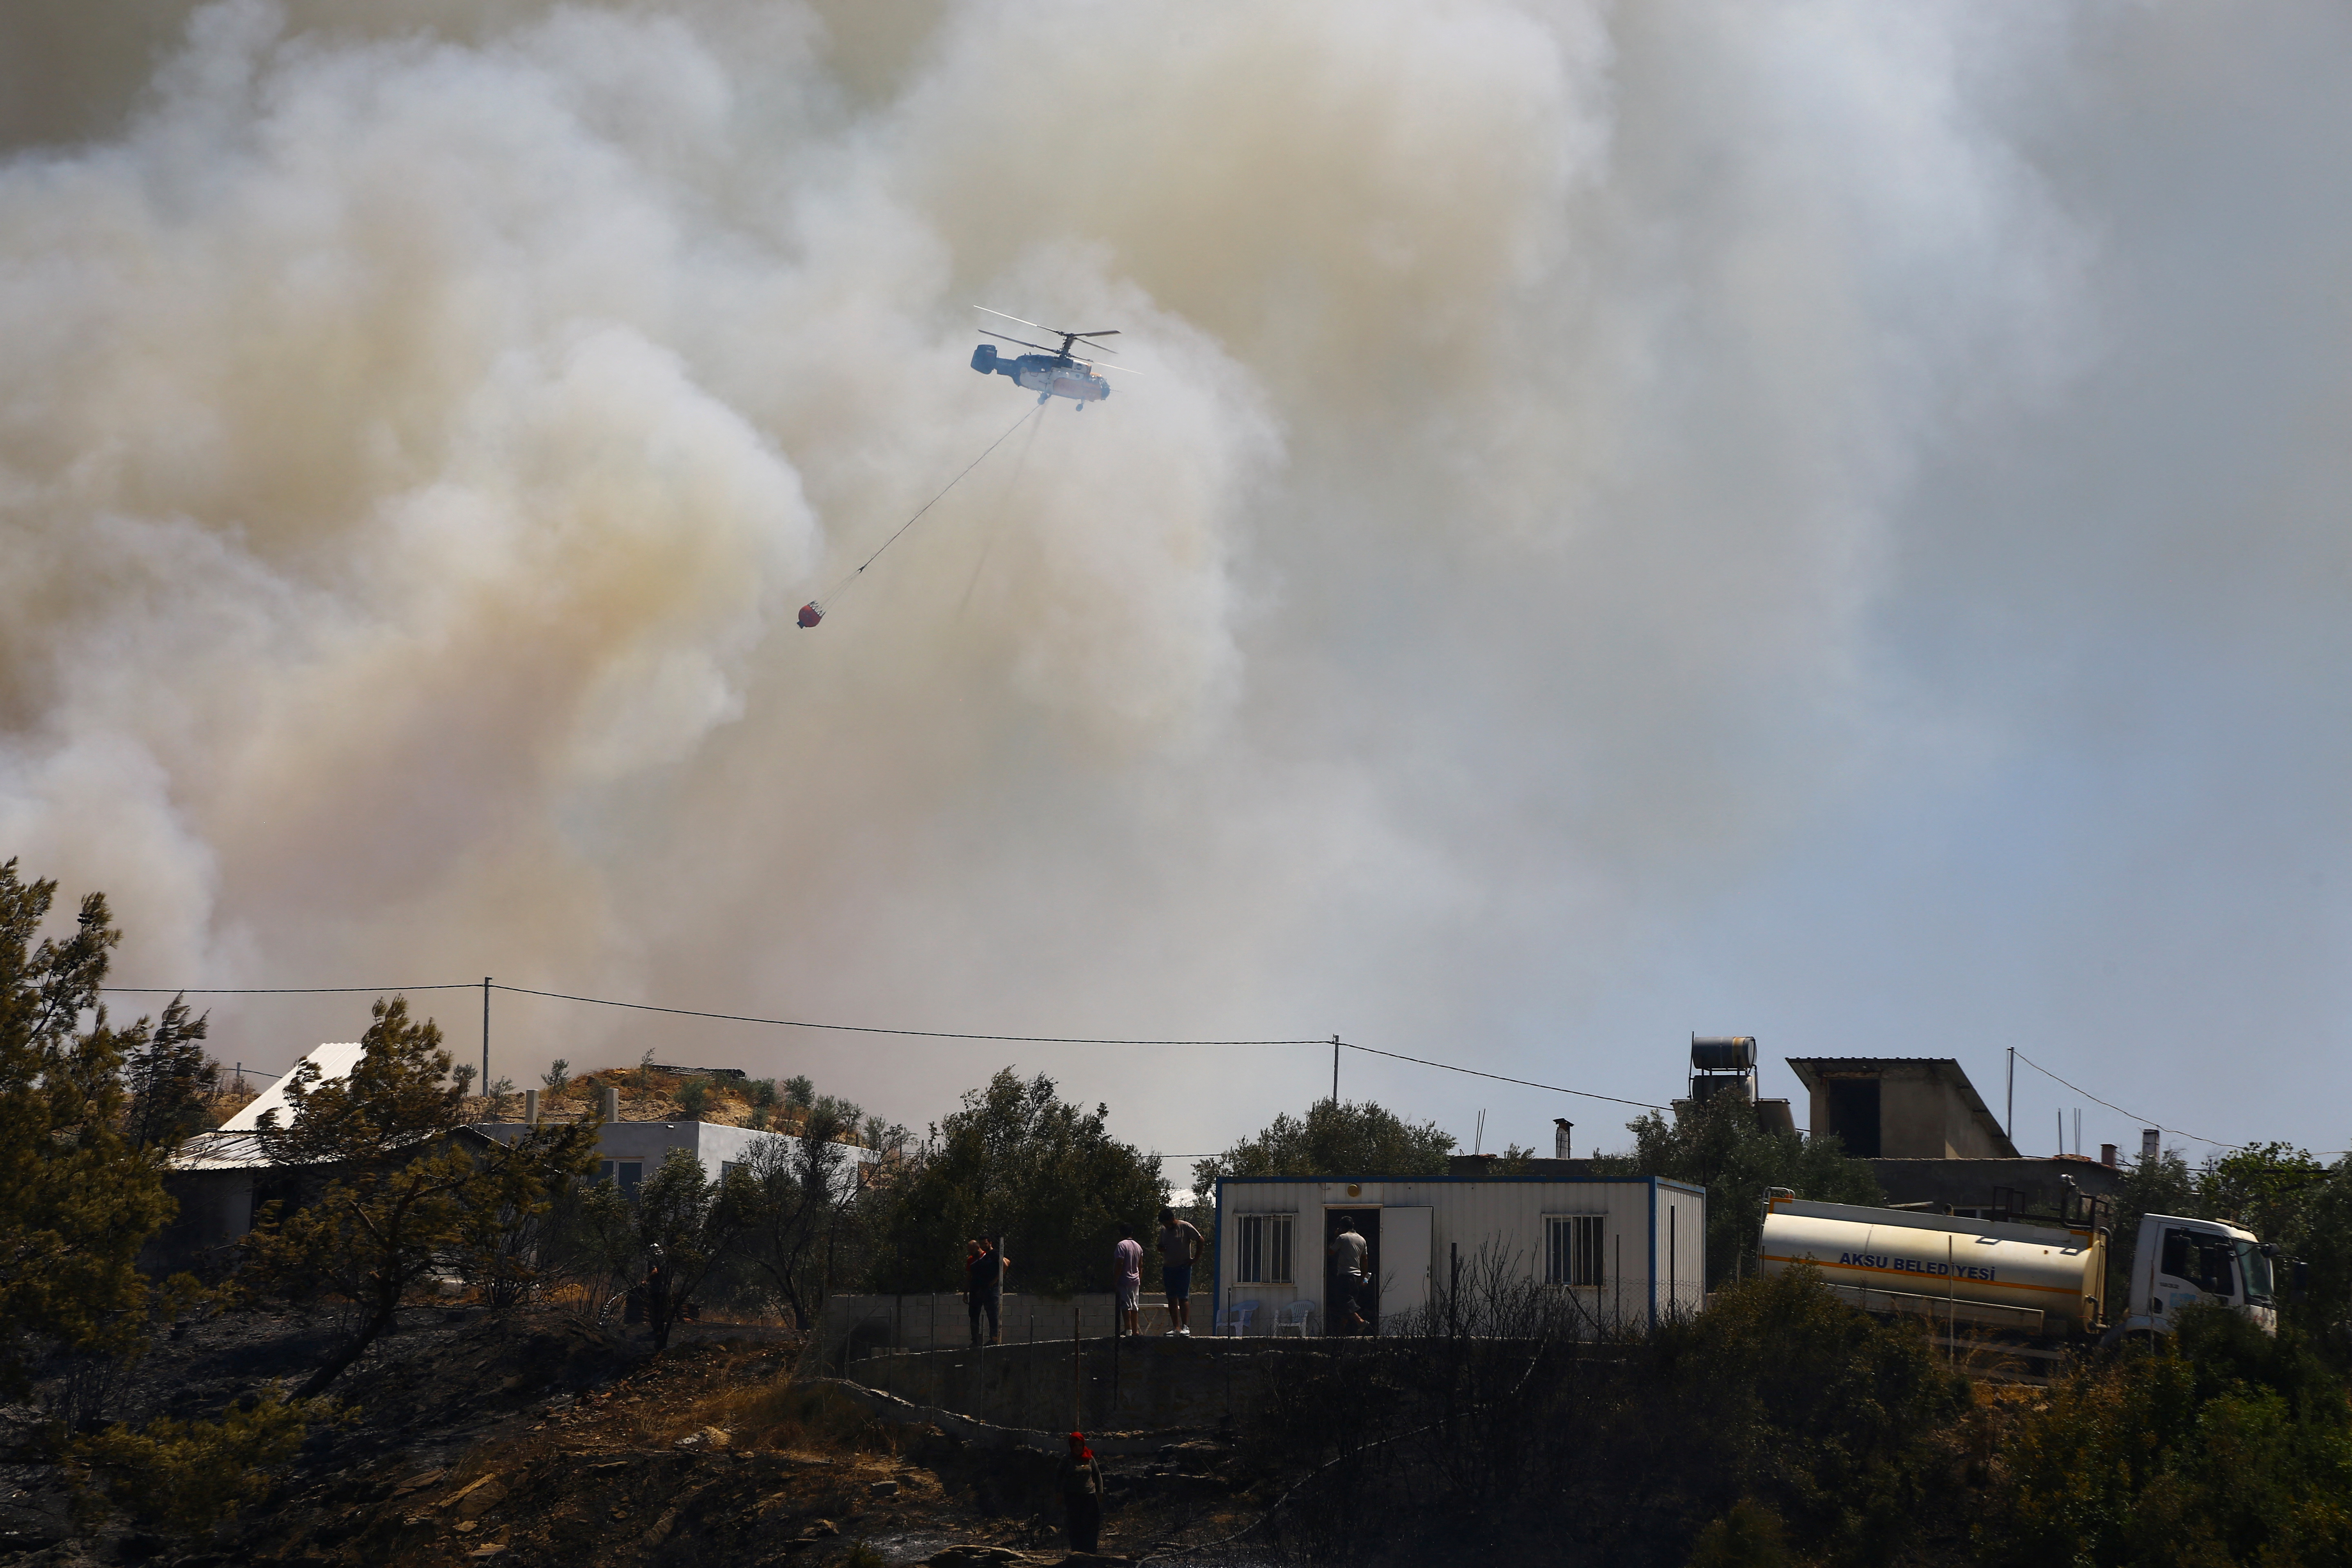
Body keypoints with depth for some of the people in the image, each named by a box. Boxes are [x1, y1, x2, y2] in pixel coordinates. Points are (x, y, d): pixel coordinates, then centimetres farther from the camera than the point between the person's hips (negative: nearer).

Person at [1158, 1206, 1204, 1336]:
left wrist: (1196, 1258, -7)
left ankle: (1185, 1327, -14)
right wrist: (1160, 1248, 0)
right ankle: (1176, 1327, 7)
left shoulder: (1185, 1227, -6)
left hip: (1183, 1268, -6)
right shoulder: (1163, 1230, 12)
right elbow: (1161, 1246, 25)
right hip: (1168, 1267, 6)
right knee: (1172, 1299, 5)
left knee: (1183, 1298, -11)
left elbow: (1200, 1241, -4)